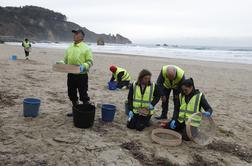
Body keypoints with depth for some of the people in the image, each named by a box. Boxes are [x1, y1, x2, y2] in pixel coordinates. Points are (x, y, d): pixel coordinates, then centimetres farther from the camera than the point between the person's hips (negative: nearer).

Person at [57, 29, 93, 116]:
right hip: (71, 75, 7)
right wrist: (61, 63, 0)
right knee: (72, 94, 15)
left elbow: (90, 62, -9)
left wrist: (84, 66, -27)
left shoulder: (86, 48, -7)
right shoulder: (69, 48, 12)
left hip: (82, 75, -7)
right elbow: (66, 60, 20)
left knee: (83, 95, 1)